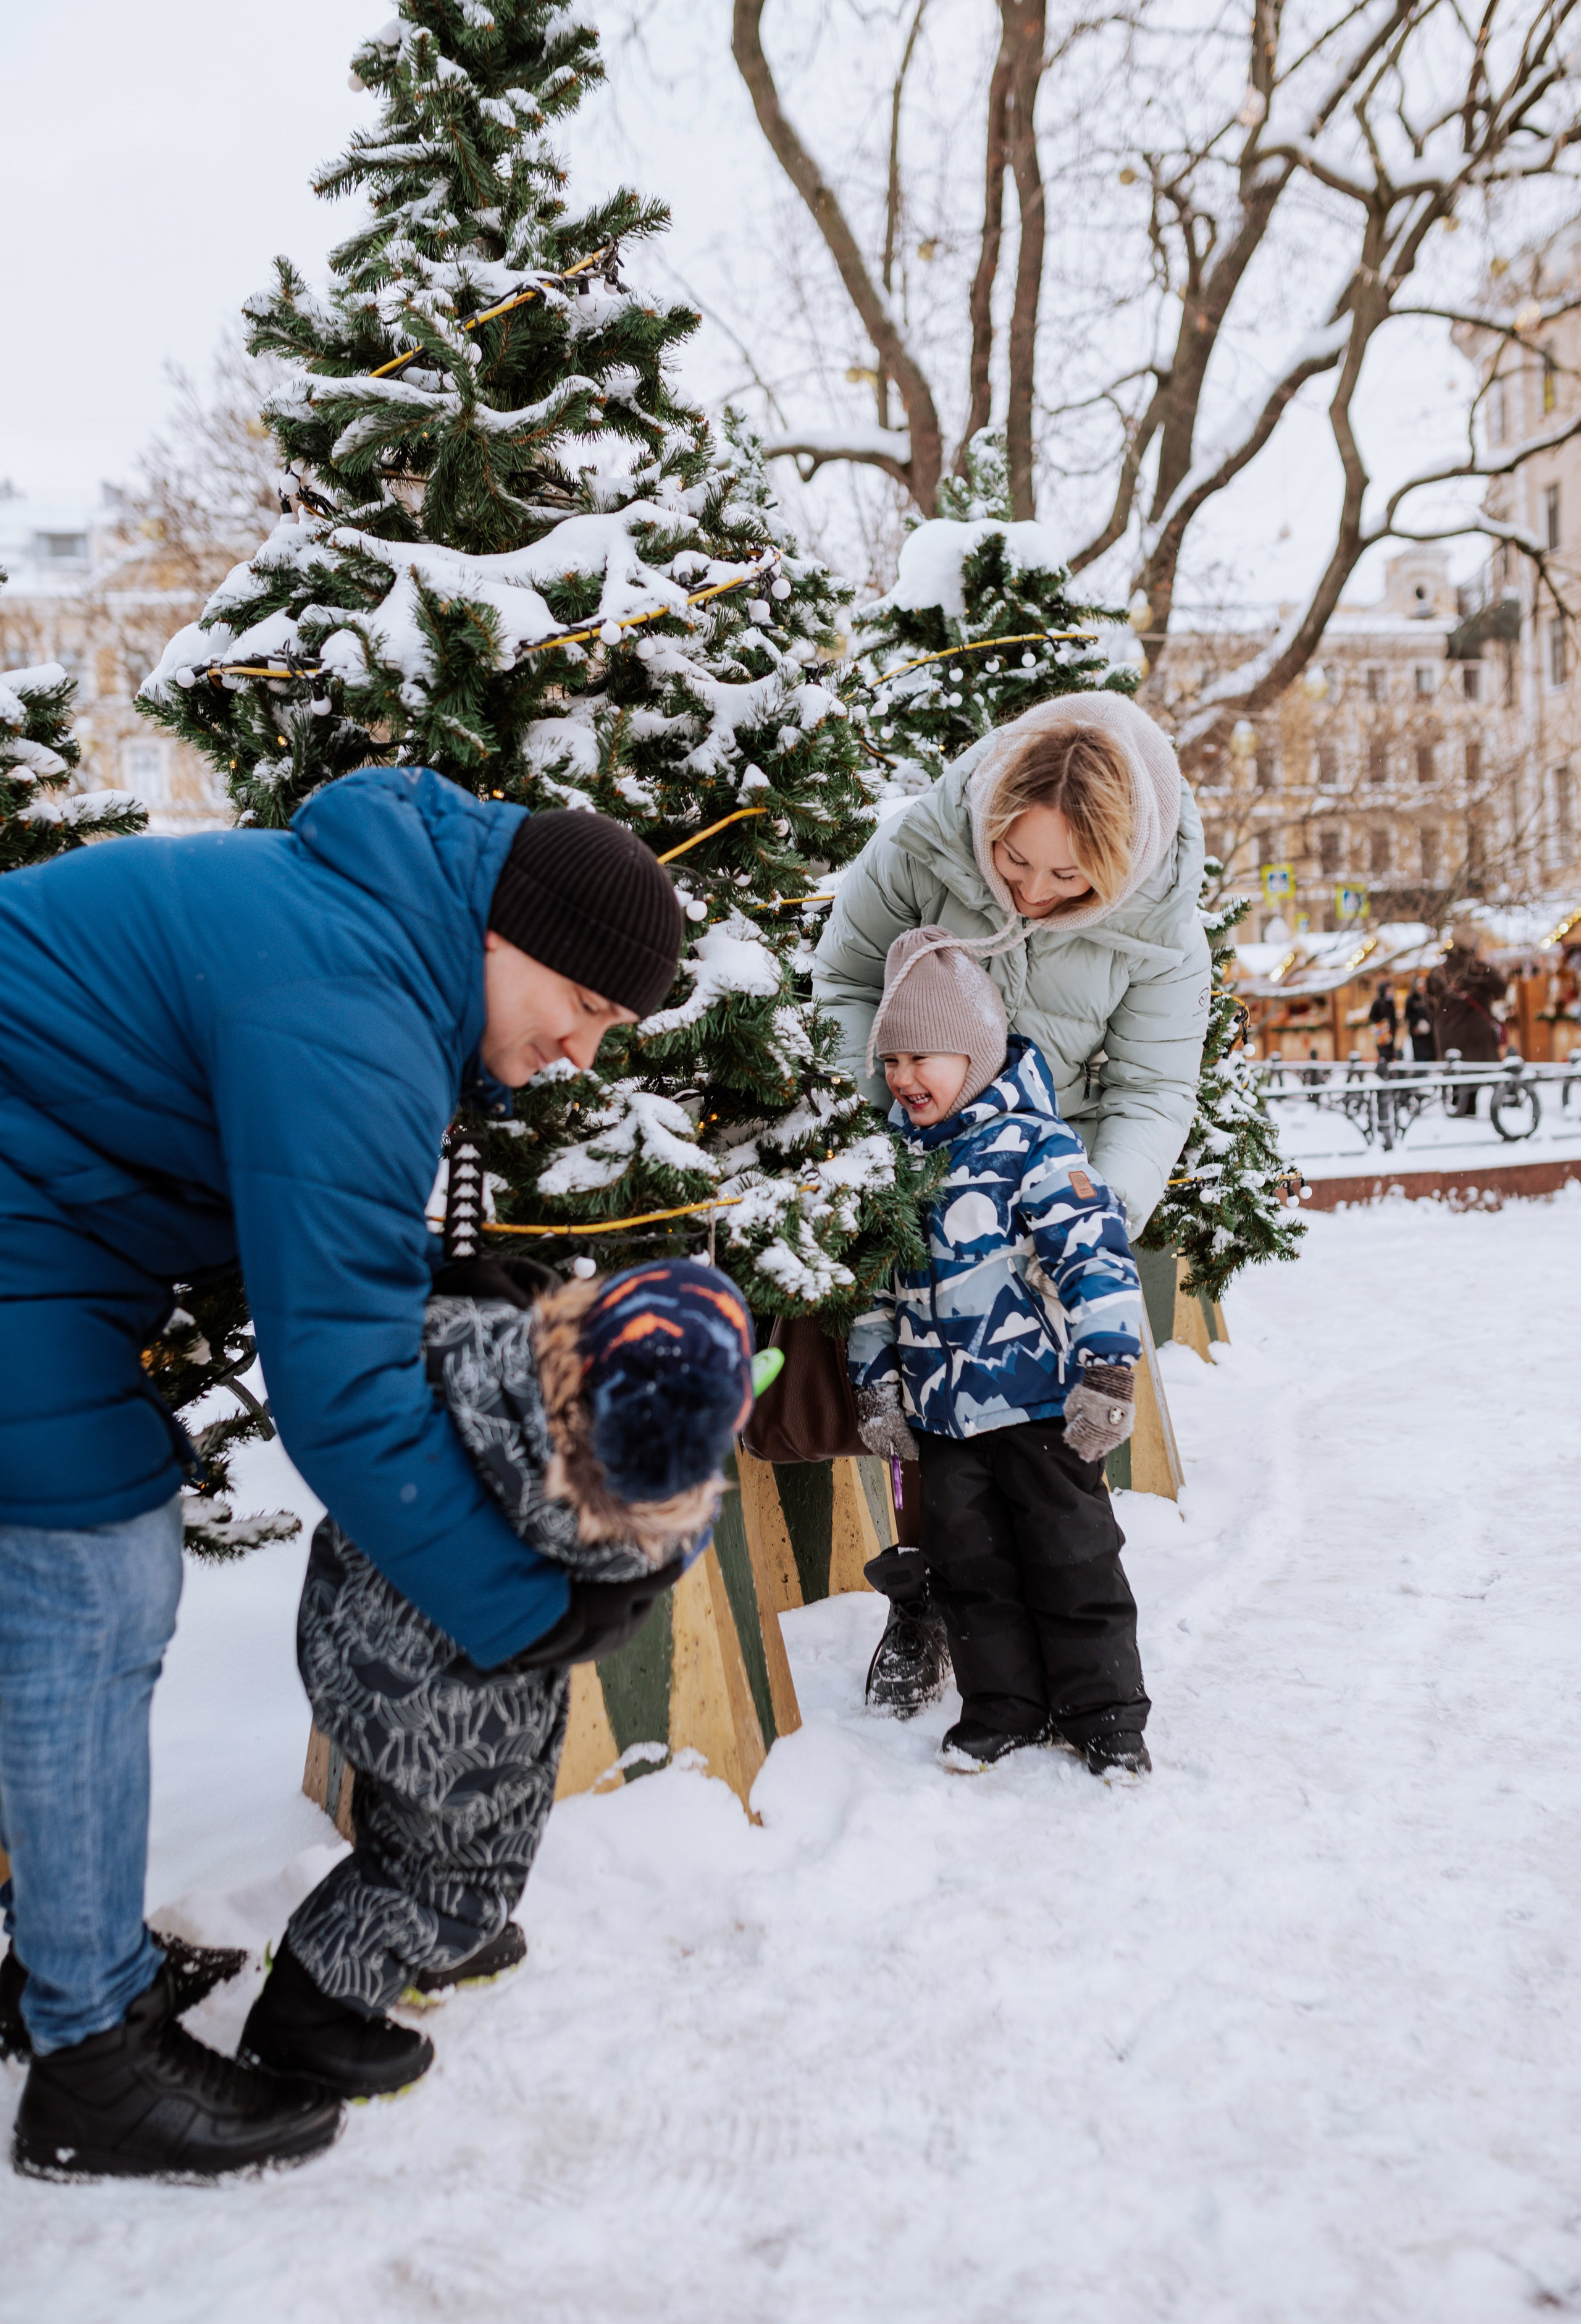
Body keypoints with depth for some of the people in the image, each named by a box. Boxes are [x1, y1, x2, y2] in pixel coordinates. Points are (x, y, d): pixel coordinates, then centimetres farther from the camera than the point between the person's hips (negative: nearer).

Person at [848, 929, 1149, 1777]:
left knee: (1072, 1561, 7)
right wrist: (873, 1383, 13)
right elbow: (873, 1280, 14)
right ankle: (1002, 1707, 29)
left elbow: (1096, 1252, -18)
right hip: (940, 1412, 6)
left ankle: (1104, 1714, 22)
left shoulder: (1034, 1146, -13)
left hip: (1039, 1400, -6)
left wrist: (1107, 1368, -21)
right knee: (967, 1564, 13)